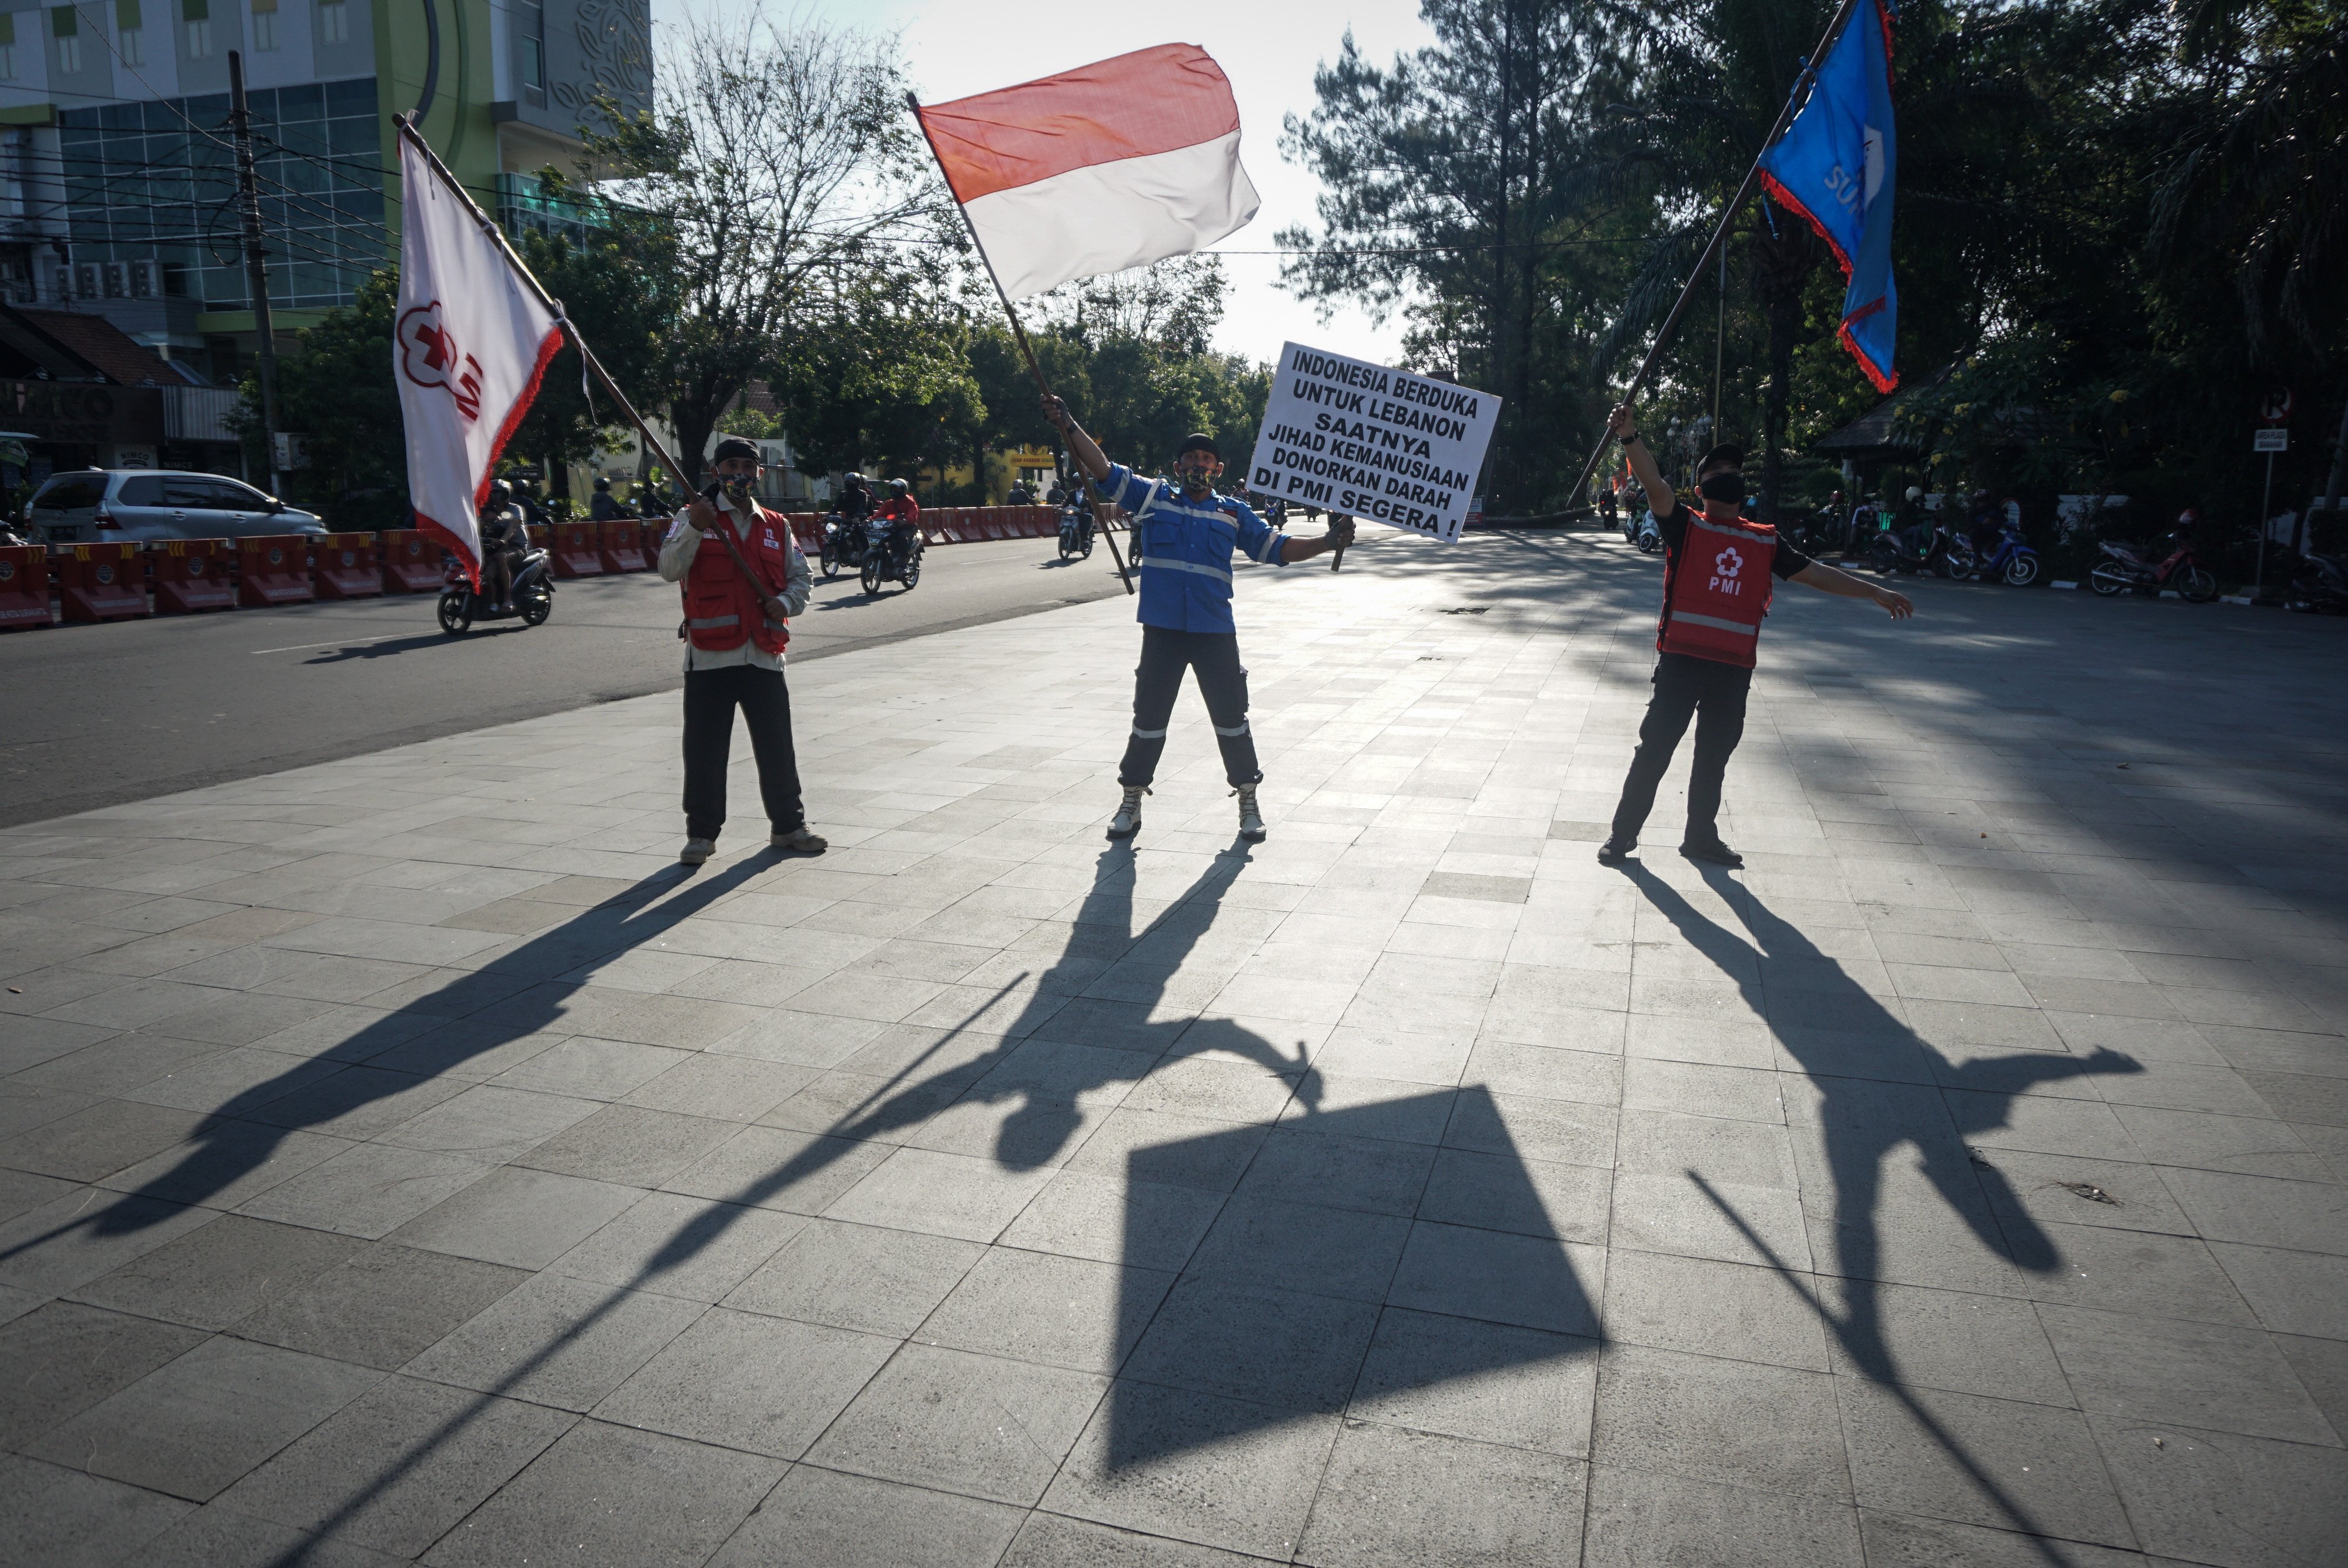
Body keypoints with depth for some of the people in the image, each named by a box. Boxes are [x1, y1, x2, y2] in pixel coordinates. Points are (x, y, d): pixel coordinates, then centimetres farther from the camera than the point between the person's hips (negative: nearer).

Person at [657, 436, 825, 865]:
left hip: (764, 654, 3)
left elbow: (799, 577, 18)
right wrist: (694, 529, -25)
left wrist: (786, 602, -3)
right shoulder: (693, 517, 3)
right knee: (704, 750, 2)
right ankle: (702, 833, 14)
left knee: (777, 746, 8)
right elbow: (670, 569, -11)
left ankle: (787, 825, 23)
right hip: (709, 656, -3)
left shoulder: (776, 527, 13)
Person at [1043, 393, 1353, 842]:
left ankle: (1248, 802, 23)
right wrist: (1069, 426, -11)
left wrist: (1327, 542, -1)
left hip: (1215, 632, 1)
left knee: (1231, 717, 8)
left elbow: (1277, 548, 12)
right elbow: (1103, 469, -1)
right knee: (1148, 718, 8)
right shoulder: (1152, 497, 5)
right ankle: (1131, 803, 22)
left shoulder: (1233, 513, 9)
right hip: (1162, 630, -1)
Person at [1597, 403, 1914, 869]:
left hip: (1734, 668, 4)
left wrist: (1876, 592, 16)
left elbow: (1813, 572, 17)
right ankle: (1623, 832, 10)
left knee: (1715, 756, 14)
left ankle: (1701, 835, 28)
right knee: (1655, 749, -1)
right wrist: (1630, 438, -31)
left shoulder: (1764, 541, 13)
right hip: (1681, 659, -4)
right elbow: (1655, 485, -15)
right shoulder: (1685, 526, 1)